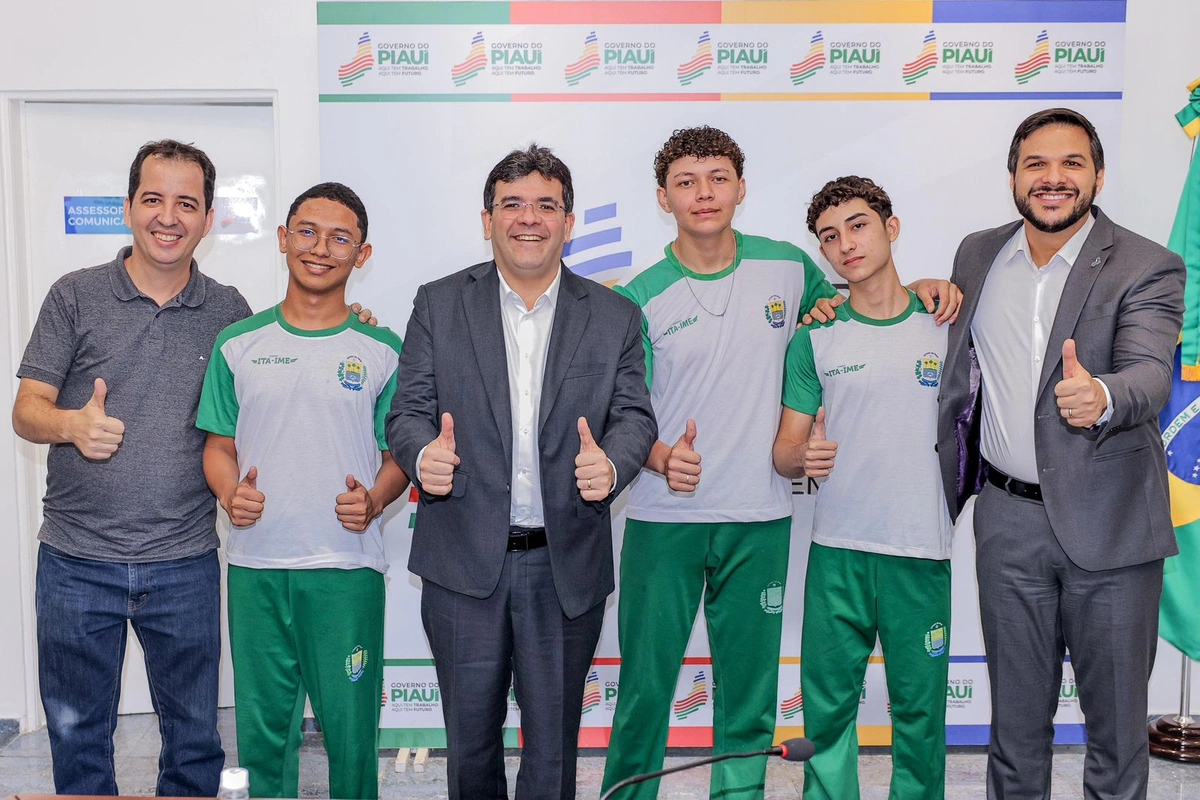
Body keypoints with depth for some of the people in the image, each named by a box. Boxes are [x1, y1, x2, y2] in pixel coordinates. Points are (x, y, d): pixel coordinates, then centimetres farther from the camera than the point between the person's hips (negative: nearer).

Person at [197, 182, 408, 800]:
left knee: (351, 730, 5)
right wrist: (230, 493, -8)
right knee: (262, 728, 12)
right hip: (255, 567, 2)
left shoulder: (382, 351, 2)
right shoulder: (237, 345, 7)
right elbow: (219, 446, 12)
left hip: (347, 569, -1)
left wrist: (374, 499, -14)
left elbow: (399, 455, 6)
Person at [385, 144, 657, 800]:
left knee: (554, 741, 13)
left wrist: (611, 463, -22)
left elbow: (634, 415, 1)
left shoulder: (615, 317, 4)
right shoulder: (438, 304, 4)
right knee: (469, 736, 15)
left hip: (567, 566, 0)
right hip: (463, 562, 0)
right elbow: (407, 412, 1)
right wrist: (422, 454, -22)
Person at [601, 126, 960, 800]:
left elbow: (838, 307, 23)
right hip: (664, 520, -1)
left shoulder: (787, 267, 3)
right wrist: (662, 457, -24)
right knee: (645, 685, 5)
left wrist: (917, 288, 6)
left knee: (750, 688, 11)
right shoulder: (640, 299, -3)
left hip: (759, 519, 2)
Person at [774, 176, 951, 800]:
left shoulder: (947, 326, 3)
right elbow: (785, 451, 7)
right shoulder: (814, 340, 5)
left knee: (919, 708, 8)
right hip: (837, 549, 1)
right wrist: (804, 457, -14)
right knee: (827, 704, 7)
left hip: (923, 550, 0)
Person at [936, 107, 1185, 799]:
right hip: (1008, 520, 3)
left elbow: (1150, 375, -23)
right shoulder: (978, 255, 6)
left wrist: (1100, 396, -44)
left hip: (1109, 525, -3)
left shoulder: (1149, 269, -7)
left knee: (1117, 717, 10)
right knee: (1016, 715, 16)